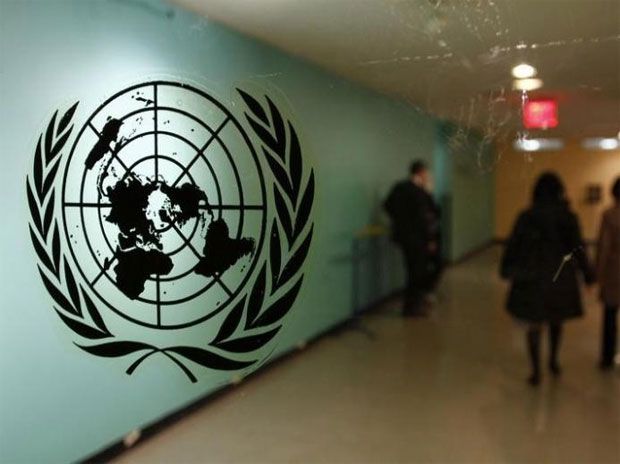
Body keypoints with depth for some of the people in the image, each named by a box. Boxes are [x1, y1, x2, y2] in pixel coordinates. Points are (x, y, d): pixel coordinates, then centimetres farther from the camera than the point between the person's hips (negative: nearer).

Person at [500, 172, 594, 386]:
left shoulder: (526, 217, -7)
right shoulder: (569, 217, -8)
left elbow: (513, 246, -2)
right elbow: (578, 249, -3)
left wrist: (507, 269, 10)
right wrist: (588, 273, 9)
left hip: (532, 278, -1)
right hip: (560, 279, 1)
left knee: (534, 326, 9)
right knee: (556, 322, 24)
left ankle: (536, 372, 9)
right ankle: (553, 361, 31)